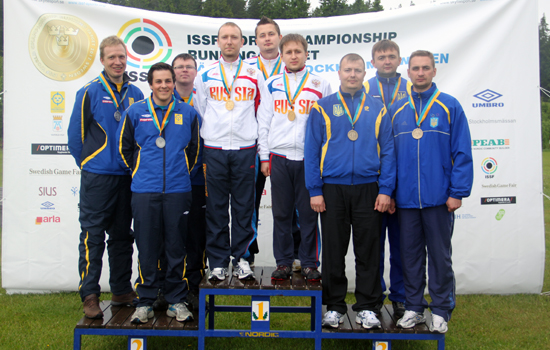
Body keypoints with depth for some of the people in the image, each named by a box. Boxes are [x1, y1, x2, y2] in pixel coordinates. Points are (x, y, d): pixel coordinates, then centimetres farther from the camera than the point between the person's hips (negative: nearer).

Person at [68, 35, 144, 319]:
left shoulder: (135, 94, 8)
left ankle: (122, 291, 23)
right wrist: (88, 165, 4)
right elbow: (76, 134, 0)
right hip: (97, 178, -4)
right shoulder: (89, 93, -4)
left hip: (127, 178, 4)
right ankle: (89, 296, 2)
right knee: (92, 236, -4)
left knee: (122, 236, 13)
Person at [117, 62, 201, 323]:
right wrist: (139, 172, 12)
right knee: (146, 248, 4)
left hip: (178, 191, 0)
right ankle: (145, 302, 17)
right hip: (144, 191, 0)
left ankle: (177, 301, 17)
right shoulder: (135, 113, 6)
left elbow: (195, 148, 15)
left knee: (176, 248, 6)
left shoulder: (188, 114, 6)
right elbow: (124, 147, 13)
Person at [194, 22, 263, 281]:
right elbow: (198, 113, 12)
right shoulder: (205, 75, 10)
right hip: (214, 150, 0)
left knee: (244, 207, 3)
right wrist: (201, 154, 8)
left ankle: (241, 258, 14)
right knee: (216, 208, 3)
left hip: (245, 150, 0)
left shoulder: (255, 74, 9)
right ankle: (218, 262, 12)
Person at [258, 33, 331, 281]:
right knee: (281, 214, 6)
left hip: (310, 157, -1)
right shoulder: (271, 85, 11)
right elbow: (263, 123, 10)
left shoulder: (320, 85, 7)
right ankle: (284, 262, 17)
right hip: (279, 158, 1)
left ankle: (310, 263, 15)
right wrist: (264, 157, 3)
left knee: (309, 213, 3)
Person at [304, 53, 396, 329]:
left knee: (368, 251, 6)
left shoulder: (378, 109, 8)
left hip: (368, 189, 1)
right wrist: (314, 191, -4)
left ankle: (367, 307, 19)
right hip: (333, 189, 0)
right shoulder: (323, 108, 5)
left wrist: (385, 190, -3)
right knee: (333, 251, 7)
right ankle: (334, 306, 21)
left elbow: (387, 152, 6)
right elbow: (312, 151, 3)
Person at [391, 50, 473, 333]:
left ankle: (441, 311, 22)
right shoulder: (397, 111, 9)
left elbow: (462, 153, -3)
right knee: (410, 254, 11)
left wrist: (457, 192, -9)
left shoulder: (450, 107, 0)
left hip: (438, 198, -3)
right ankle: (414, 307, 25)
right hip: (406, 199, 3)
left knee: (439, 256, 8)